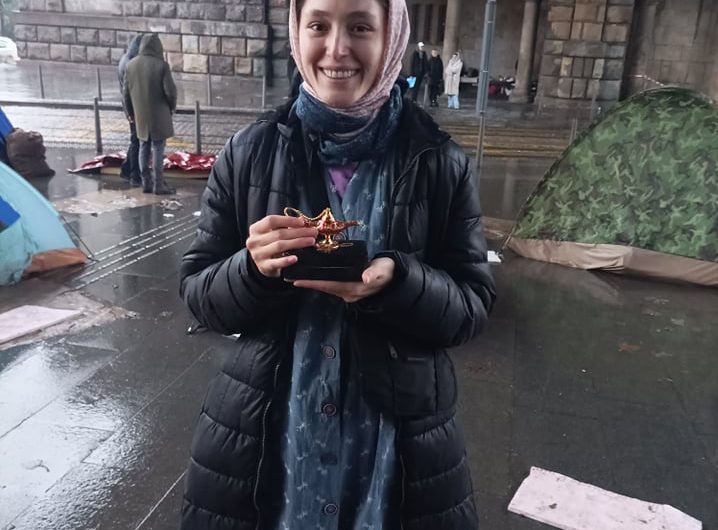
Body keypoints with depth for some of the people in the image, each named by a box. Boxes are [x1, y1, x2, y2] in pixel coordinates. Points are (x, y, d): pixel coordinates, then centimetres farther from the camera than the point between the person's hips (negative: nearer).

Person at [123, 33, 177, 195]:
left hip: (140, 116, 5)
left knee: (144, 148, 13)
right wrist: (171, 106, 6)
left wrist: (131, 113, 20)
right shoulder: (161, 65, -14)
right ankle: (158, 185, 3)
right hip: (158, 115, -5)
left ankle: (146, 183, 17)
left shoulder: (131, 65, 3)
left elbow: (127, 92, 9)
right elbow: (170, 90, -13)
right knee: (158, 149, 1)